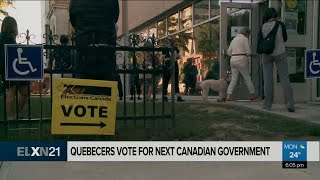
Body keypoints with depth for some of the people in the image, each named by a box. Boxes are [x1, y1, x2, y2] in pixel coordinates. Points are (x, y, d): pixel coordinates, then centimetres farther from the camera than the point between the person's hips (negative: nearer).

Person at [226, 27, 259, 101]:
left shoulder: (234, 39, 18)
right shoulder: (245, 39, -1)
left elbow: (229, 52, 15)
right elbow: (248, 52, -6)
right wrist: (244, 54, 14)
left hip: (233, 59, 6)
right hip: (241, 60, -6)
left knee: (233, 80, 5)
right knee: (247, 78, 5)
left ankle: (228, 96, -4)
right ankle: (253, 95, 14)